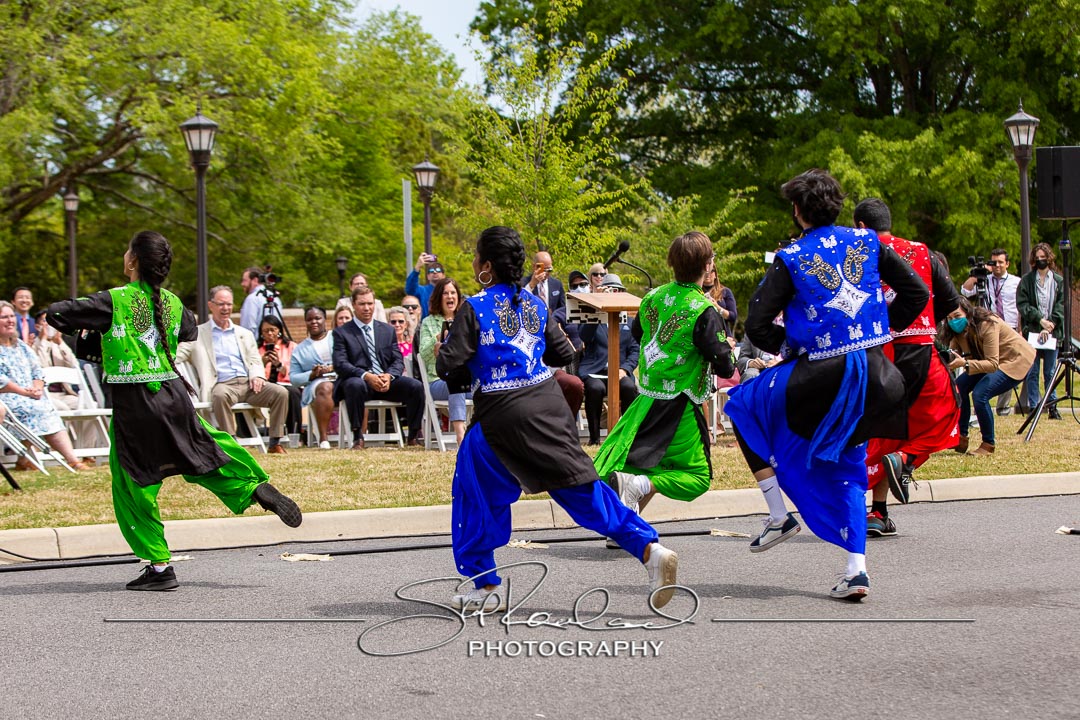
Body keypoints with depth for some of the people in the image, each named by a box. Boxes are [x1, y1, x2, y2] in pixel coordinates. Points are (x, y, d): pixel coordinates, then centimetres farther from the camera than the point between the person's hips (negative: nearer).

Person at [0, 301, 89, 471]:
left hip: (31, 395, 7)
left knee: (50, 410, -17)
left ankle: (72, 459, -27)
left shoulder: (21, 346, 21)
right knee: (35, 409, -29)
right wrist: (25, 392, -16)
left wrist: (37, 389, -3)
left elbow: (37, 372, 18)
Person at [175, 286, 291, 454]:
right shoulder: (198, 334, 14)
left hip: (248, 383, 4)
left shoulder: (244, 334, 25)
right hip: (222, 384, -4)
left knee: (281, 393, -22)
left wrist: (257, 376, -1)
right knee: (220, 395, -41)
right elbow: (177, 355, 5)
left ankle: (275, 443, -16)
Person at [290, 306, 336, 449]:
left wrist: (334, 368, -12)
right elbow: (294, 378, 13)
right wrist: (312, 374, -6)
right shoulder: (300, 349, 23)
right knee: (326, 387, -38)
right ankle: (323, 438, -42)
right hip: (315, 384, 0)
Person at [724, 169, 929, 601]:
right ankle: (856, 570, 10)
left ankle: (779, 515, 12)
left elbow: (757, 326, -8)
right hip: (872, 373, 5)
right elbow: (916, 293, 8)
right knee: (846, 467, 21)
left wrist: (788, 345, 11)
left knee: (743, 404, 20)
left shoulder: (791, 259, -7)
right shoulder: (868, 243, 5)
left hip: (822, 377, -5)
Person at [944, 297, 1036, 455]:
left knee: (980, 393, -26)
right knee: (958, 387, -10)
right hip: (988, 361, 8)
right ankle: (961, 439, 0)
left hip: (1017, 360, -8)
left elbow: (992, 364, -37)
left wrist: (965, 363, -49)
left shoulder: (987, 325, -32)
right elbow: (954, 357, -16)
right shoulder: (959, 330, -9)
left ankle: (988, 445, -12)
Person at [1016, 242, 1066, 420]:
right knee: (1032, 373, 0)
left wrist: (1050, 326, -11)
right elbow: (1022, 304, -1)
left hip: (1052, 333, 0)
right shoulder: (1026, 280, 5)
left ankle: (1053, 407, 9)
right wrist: (1040, 319, -12)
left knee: (1050, 373, 4)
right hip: (1031, 332, 0)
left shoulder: (1059, 281, 6)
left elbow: (1061, 306, 1)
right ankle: (1033, 408, 3)